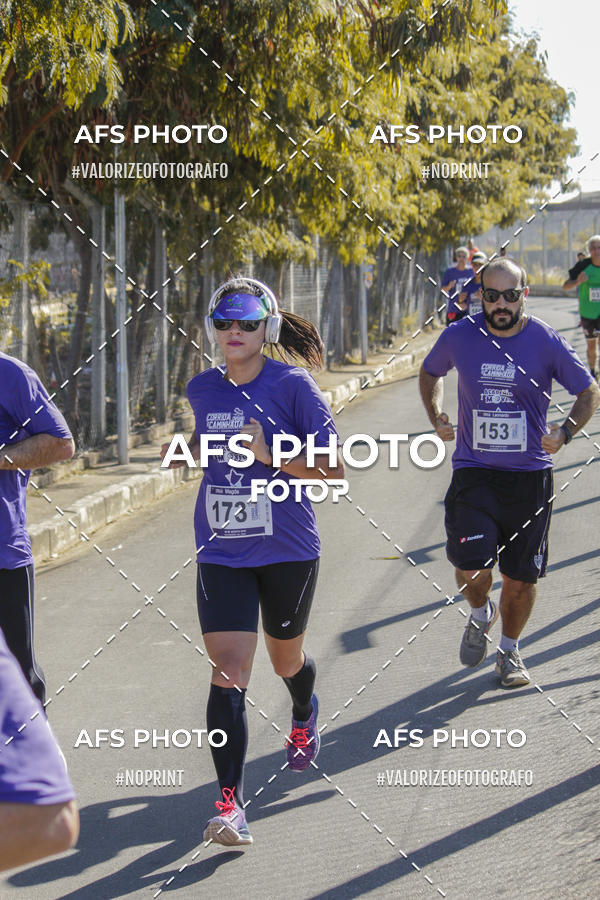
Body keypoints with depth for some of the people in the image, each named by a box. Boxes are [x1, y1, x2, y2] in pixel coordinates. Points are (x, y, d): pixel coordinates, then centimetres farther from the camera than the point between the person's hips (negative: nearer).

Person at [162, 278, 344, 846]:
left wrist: (272, 456, -23)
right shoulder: (203, 390, 3)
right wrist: (185, 451, 5)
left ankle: (305, 716, 57)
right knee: (228, 670, -13)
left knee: (286, 659, 20)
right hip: (222, 553, 2)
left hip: (288, 551, -2)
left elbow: (334, 470, -11)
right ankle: (229, 802, -14)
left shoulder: (293, 386, -10)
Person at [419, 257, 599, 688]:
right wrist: (437, 417, 4)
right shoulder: (459, 337, -3)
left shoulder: (547, 342, -6)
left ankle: (510, 651, 31)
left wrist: (564, 432, -10)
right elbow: (430, 372, 19)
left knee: (520, 577, 6)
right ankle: (481, 615, 20)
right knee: (470, 568, -15)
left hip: (529, 475, 0)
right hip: (473, 472, 0)